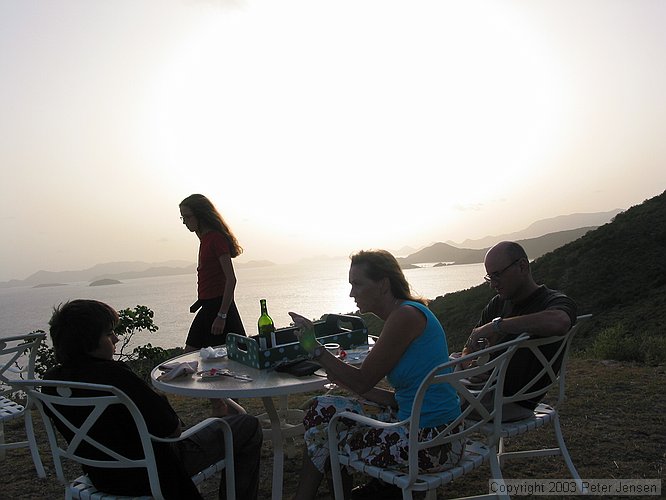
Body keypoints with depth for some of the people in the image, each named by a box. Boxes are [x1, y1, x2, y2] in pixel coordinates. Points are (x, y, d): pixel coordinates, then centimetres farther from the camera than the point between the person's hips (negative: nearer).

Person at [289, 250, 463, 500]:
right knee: (323, 408, 8)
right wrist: (344, 380, 8)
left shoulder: (406, 315, -18)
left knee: (325, 434, 0)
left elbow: (362, 380, -15)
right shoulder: (402, 314, 11)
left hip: (431, 440, -9)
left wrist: (316, 349, -9)